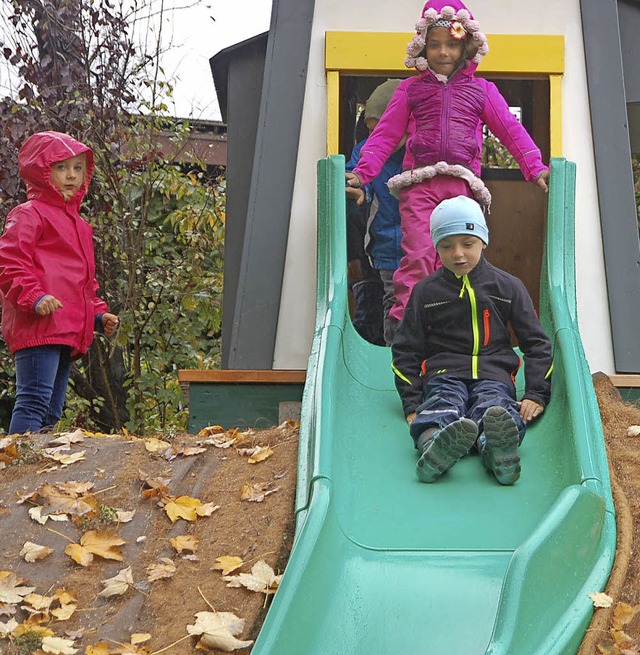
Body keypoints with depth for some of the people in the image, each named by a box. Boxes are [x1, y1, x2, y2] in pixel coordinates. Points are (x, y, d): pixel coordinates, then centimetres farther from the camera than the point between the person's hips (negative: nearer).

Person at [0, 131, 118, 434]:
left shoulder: (78, 224, 26)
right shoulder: (29, 215, -2)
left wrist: (98, 315, 18)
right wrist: (34, 298, -25)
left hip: (68, 332, 9)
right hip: (38, 327, -9)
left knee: (51, 412, 10)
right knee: (34, 401, -17)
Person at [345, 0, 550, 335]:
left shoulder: (482, 91, 18)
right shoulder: (410, 89, 17)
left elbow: (511, 130, 15)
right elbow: (386, 133, 13)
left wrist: (535, 167, 3)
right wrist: (363, 171, 1)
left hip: (461, 186, 1)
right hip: (418, 184, 0)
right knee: (417, 256, -12)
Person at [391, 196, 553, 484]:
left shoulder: (508, 286, 15)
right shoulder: (425, 292, 14)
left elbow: (536, 343, 16)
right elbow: (405, 351, 14)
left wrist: (536, 394, 2)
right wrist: (412, 404, 1)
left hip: (493, 376, 0)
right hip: (443, 374, 0)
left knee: (496, 410, -37)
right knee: (441, 410, -37)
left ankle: (496, 450, -71)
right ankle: (434, 447, -72)